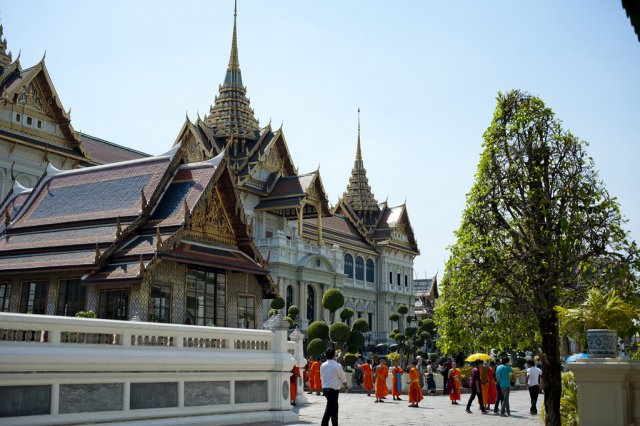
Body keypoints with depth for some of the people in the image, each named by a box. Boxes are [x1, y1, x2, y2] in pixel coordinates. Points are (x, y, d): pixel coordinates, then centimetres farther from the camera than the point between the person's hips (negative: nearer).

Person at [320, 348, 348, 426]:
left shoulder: (323, 365, 3)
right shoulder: (337, 366, -13)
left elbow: (321, 377, 10)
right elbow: (343, 378, -3)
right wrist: (345, 386, 14)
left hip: (325, 388, 7)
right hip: (334, 389, -7)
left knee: (334, 408, 19)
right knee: (329, 410, -3)